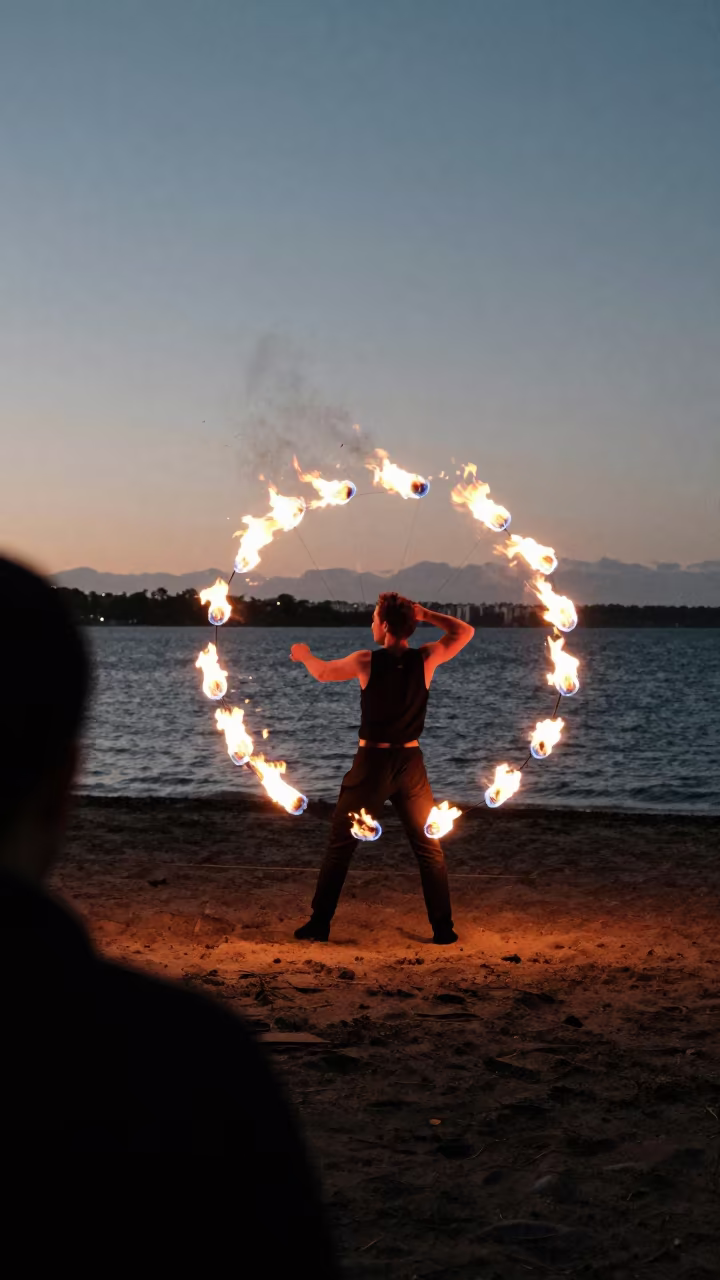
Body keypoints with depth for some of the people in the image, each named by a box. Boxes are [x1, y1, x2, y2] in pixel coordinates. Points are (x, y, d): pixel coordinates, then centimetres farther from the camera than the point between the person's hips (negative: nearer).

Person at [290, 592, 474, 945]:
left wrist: (303, 655, 30)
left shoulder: (367, 661, -9)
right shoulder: (426, 659, -5)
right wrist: (425, 615, 3)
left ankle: (319, 924, 10)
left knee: (340, 846, 9)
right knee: (429, 847, 11)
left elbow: (322, 672, 9)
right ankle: (443, 929, 9)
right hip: (410, 763, 2)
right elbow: (465, 631, 11)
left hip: (371, 762, -2)